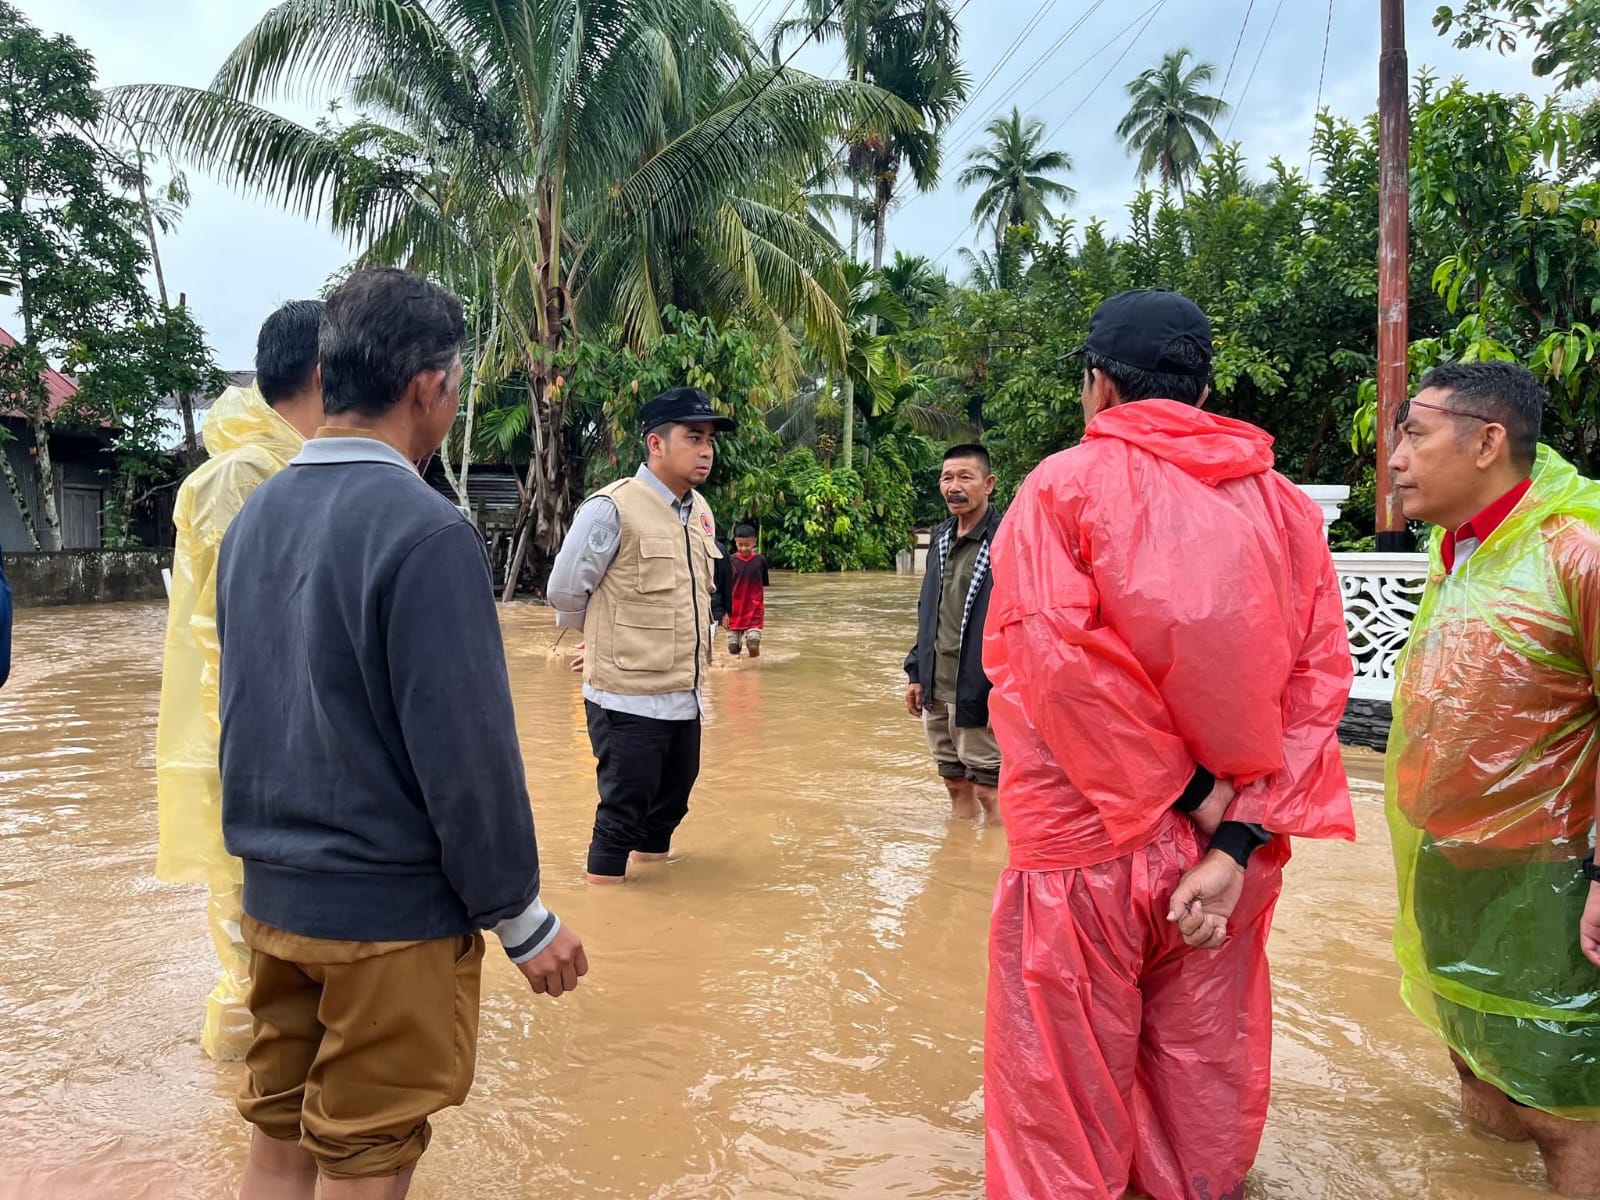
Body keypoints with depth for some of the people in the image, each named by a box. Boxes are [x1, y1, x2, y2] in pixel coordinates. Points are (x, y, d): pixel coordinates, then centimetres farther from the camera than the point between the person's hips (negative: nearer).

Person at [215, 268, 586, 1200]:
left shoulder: (255, 517, 5)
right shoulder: (424, 529, -20)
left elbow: (249, 713, 13)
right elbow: (467, 751, -21)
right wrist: (523, 920, -10)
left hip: (274, 897, 7)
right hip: (391, 911, -7)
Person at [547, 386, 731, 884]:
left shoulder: (701, 511, 7)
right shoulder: (613, 508, -16)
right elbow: (564, 593, -10)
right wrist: (609, 640, 6)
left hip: (684, 697, 7)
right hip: (628, 698, -7)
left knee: (671, 805, 20)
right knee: (623, 811, 3)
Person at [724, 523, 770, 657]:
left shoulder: (760, 560, -3)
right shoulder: (731, 561, -4)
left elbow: (765, 584, 8)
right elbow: (725, 588, 0)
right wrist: (725, 611, -2)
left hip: (754, 612, -1)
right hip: (734, 613, 1)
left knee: (754, 646, -12)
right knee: (733, 649, 5)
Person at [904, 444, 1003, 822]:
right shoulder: (941, 537, 10)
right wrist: (916, 672, 12)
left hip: (978, 693, -7)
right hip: (936, 692, 7)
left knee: (988, 791, 3)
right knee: (955, 785, 18)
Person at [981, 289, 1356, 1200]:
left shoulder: (1067, 484, -7)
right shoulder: (1283, 503, 5)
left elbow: (1051, 654, -21)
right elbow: (1319, 682, -3)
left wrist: (1176, 786, -12)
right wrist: (1237, 838, -8)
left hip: (1085, 847, -4)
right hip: (1228, 854, 5)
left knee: (1066, 1097, 10)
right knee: (1206, 1089, 20)